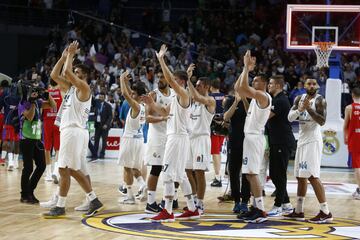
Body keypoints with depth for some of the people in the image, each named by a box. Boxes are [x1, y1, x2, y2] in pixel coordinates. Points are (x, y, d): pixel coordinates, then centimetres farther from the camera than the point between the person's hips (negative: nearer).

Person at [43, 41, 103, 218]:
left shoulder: (84, 88, -8)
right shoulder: (71, 87, 18)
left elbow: (67, 72, -22)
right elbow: (54, 76, 20)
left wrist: (71, 54, -9)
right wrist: (64, 57, 12)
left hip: (74, 132, -10)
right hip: (71, 131, 10)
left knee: (64, 169, -9)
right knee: (75, 170, 10)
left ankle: (60, 207, -6)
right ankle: (93, 201, 14)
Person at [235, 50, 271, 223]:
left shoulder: (263, 96, -14)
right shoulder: (256, 96, 15)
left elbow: (243, 87, -26)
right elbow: (238, 88, 19)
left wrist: (247, 68, -17)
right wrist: (246, 69, 13)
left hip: (254, 137, -10)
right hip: (250, 136, 10)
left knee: (252, 173, -13)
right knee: (249, 174, 11)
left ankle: (261, 212, -15)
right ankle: (256, 208, 15)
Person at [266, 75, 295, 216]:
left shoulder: (281, 100, -14)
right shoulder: (275, 99, 17)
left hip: (283, 142, -10)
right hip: (276, 142, 10)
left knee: (279, 175, -5)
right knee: (274, 174, 12)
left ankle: (278, 206, -1)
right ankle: (286, 204, 18)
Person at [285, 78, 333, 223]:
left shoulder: (319, 100, -8)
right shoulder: (299, 99, 10)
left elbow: (322, 121, -17)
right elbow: (290, 117, 0)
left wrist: (309, 108, -25)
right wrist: (300, 109, -19)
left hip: (313, 140, -7)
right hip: (302, 140, 7)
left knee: (312, 176, -15)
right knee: (301, 177, 12)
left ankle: (325, 213, -14)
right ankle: (298, 211, 21)